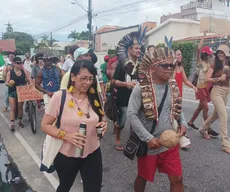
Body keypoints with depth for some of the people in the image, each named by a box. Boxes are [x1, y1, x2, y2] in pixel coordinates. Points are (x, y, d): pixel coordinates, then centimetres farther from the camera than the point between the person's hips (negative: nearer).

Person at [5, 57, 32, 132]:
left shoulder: (24, 72, -2)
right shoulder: (10, 72, -7)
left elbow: (29, 81, 1)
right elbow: (6, 83, -6)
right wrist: (9, 84, -27)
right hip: (12, 92, -2)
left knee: (20, 107, 11)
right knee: (13, 108, -1)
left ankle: (20, 121, 28)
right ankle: (12, 124, 2)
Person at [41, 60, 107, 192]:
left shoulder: (95, 96, -4)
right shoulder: (59, 97, -16)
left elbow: (101, 117, 12)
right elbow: (45, 125, -11)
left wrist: (103, 124, -12)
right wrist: (66, 135, -26)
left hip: (92, 153, 2)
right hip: (66, 155, -1)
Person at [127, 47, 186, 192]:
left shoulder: (173, 86, -1)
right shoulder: (141, 88, -19)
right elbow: (131, 115, -20)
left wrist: (183, 122, -4)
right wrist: (148, 138, -23)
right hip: (149, 145, -4)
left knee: (177, 179, 12)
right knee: (143, 177, 18)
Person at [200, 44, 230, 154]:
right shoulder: (214, 66, -5)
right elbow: (206, 79, -10)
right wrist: (219, 79, -20)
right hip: (217, 92, -6)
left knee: (216, 114, 18)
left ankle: (203, 129, 41)